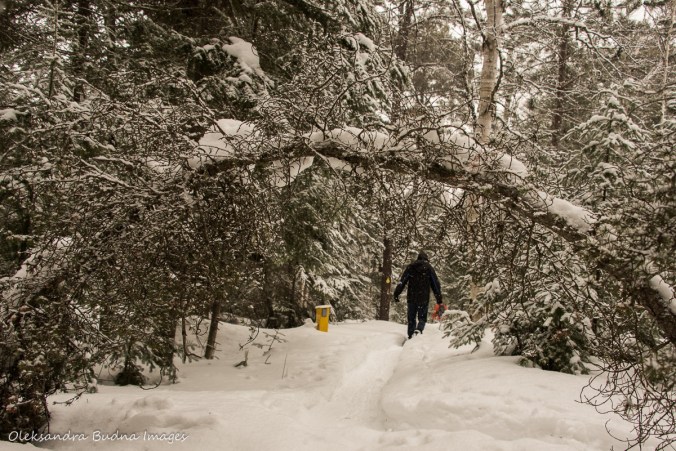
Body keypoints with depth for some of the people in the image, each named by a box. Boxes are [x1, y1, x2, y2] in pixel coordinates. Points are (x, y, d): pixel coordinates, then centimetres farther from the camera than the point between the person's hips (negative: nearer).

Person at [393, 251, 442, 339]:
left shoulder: (410, 267, 11)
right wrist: (439, 299, 10)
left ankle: (410, 336, 6)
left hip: (411, 297, 2)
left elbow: (402, 281, 5)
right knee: (422, 318, 6)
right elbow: (436, 284, 7)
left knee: (411, 319, 12)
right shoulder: (429, 268, 7)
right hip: (424, 298, -2)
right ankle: (418, 330, -22)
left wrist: (396, 293, 4)